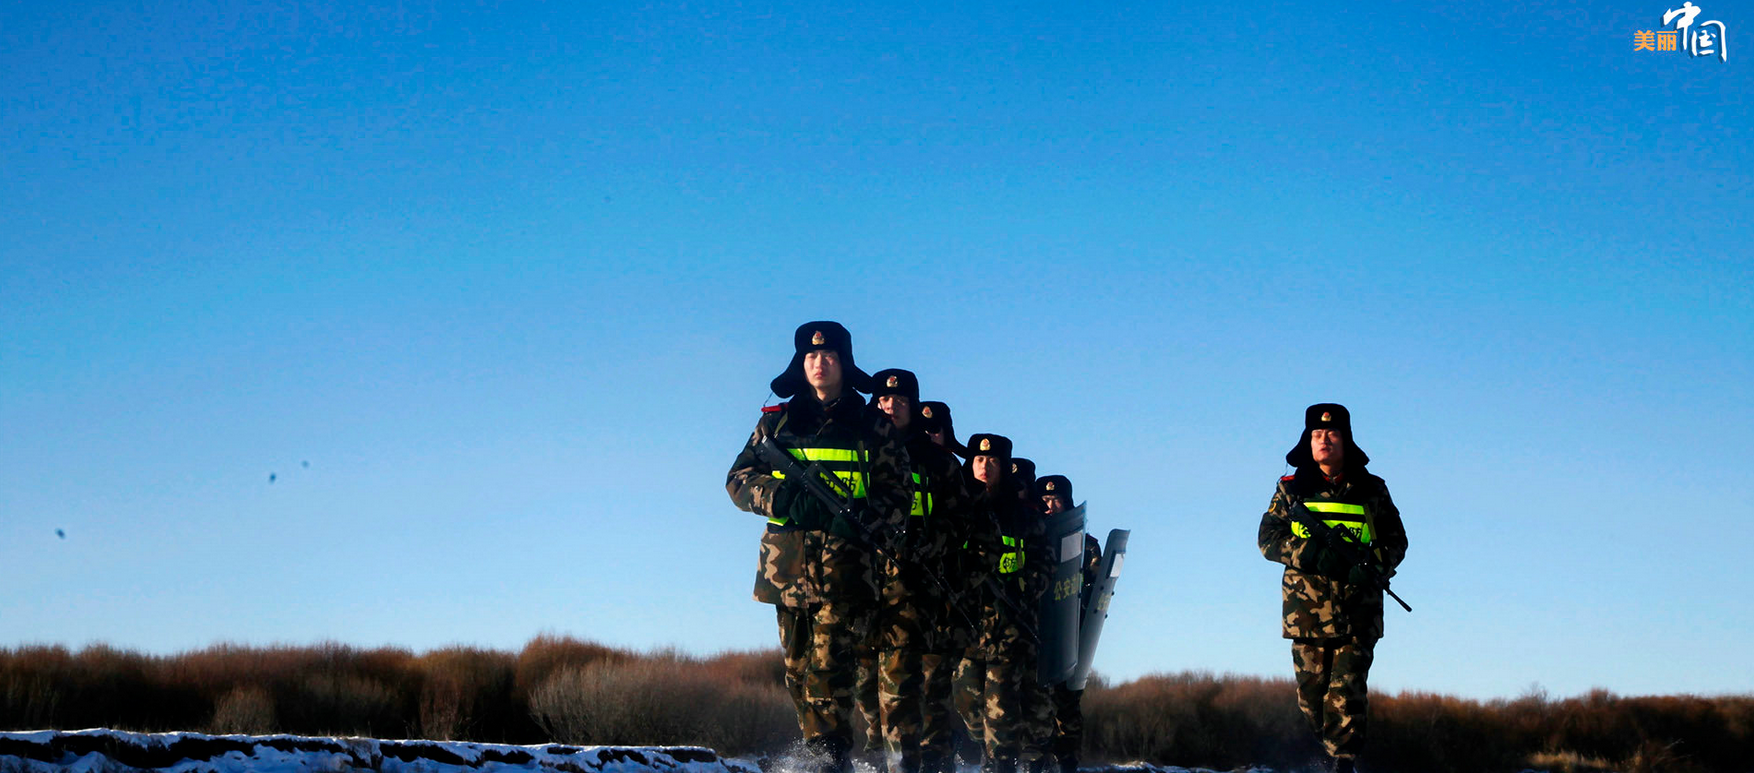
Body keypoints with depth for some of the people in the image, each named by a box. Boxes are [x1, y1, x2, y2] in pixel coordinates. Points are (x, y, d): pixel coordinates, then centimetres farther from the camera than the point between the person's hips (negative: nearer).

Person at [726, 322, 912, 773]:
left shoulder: (873, 428, 9)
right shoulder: (776, 422, 16)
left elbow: (897, 502, 5)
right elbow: (739, 480, 10)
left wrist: (856, 514, -15)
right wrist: (785, 499, -10)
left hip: (844, 566, -3)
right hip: (787, 563, 3)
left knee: (829, 665, -16)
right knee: (798, 669, 5)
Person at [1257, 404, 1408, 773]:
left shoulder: (1371, 490, 10)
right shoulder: (1292, 489, 11)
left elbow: (1397, 541, 11)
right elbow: (1268, 538, 4)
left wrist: (1371, 562, -10)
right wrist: (1312, 553, -13)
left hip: (1358, 612, -1)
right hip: (1306, 608, 1)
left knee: (1347, 694, -11)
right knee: (1311, 695, 5)